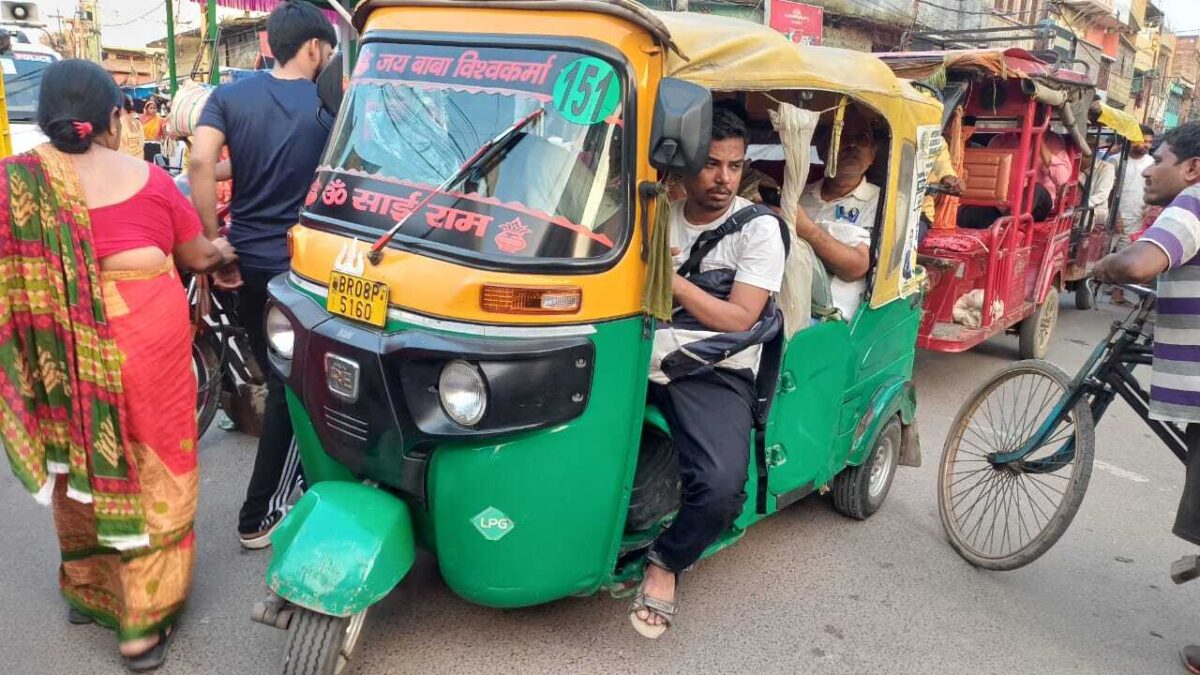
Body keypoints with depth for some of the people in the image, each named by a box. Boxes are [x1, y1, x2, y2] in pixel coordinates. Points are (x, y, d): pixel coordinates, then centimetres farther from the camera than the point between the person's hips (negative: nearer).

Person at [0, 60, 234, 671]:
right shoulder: (146, 179, -4)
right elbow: (197, 256, 10)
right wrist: (222, 250, 32)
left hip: (60, 362, 3)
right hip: (146, 353, -2)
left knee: (76, 467, 21)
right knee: (149, 477, 8)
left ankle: (86, 589, 41)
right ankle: (143, 625, 14)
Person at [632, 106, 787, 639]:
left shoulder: (759, 228, 2)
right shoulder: (660, 216, 17)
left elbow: (738, 320, -8)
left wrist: (670, 278, -13)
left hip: (714, 376, -4)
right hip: (642, 360, 4)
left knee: (721, 486, -28)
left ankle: (666, 562, 4)